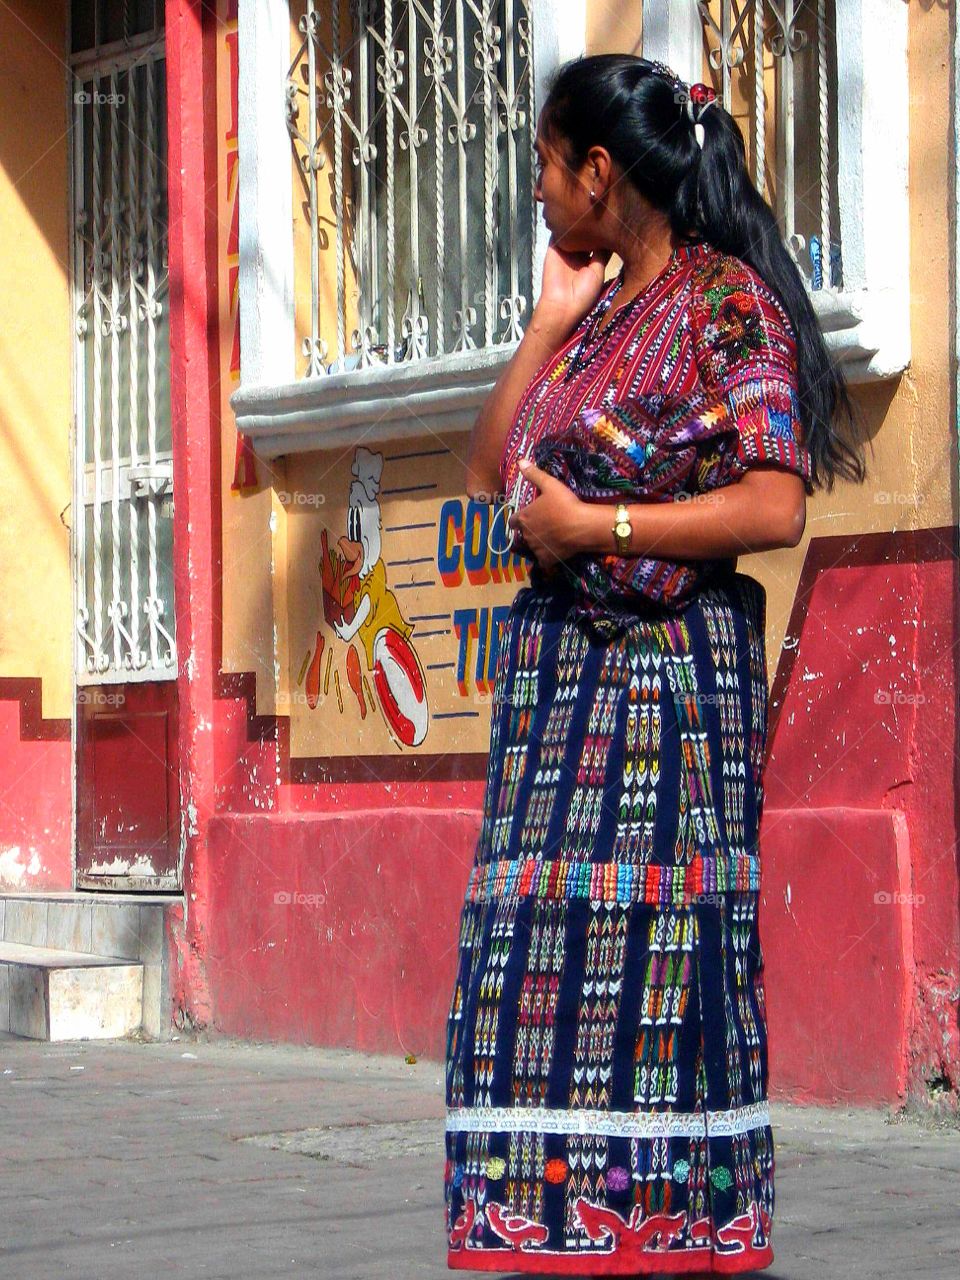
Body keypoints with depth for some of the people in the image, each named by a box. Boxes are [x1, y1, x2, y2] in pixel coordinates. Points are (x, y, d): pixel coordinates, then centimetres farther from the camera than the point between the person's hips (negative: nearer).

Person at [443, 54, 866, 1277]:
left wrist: (591, 526, -14)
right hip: (556, 667, 8)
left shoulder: (723, 297, -6)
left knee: (650, 968, -7)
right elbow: (490, 471, 18)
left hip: (667, 665, -8)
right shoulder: (597, 314, 18)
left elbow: (775, 507, -15)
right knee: (549, 969, 3)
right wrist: (551, 320, 13)